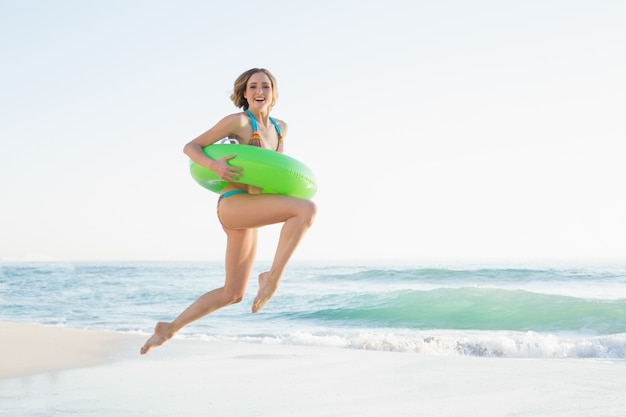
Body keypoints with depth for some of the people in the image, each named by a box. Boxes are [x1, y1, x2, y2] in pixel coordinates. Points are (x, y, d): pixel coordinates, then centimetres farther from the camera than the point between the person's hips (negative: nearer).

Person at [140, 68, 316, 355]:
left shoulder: (280, 128, 15)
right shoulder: (238, 121, -5)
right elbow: (190, 147, -3)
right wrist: (213, 165, -23)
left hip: (249, 212, 8)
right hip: (234, 203, -8)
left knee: (232, 294, 11)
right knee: (307, 209, -27)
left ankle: (170, 328, 22)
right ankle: (273, 277, -19)